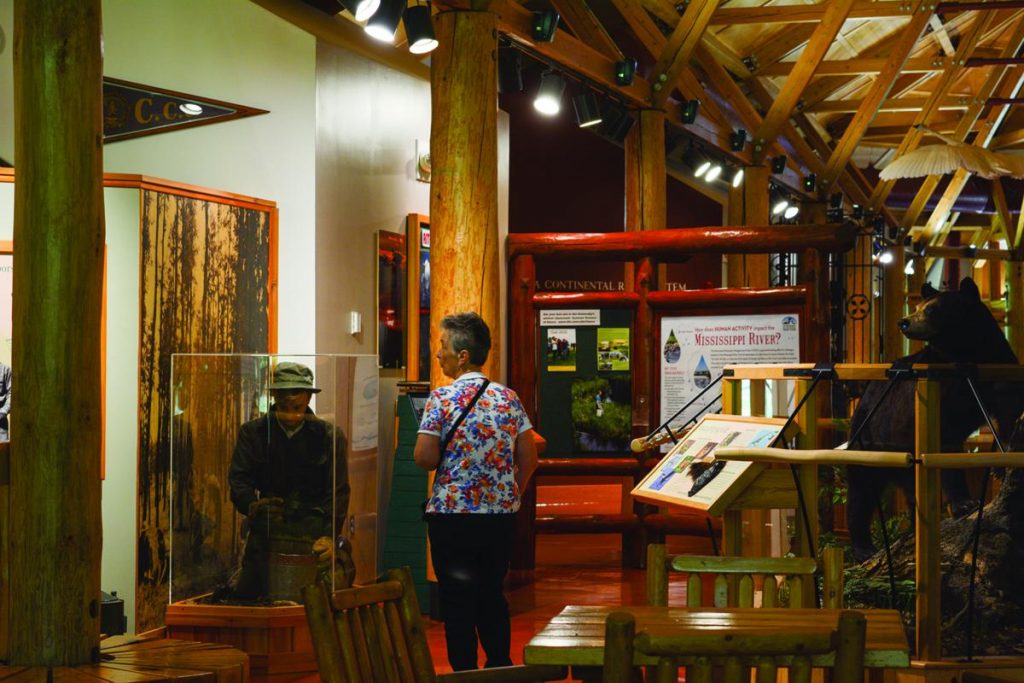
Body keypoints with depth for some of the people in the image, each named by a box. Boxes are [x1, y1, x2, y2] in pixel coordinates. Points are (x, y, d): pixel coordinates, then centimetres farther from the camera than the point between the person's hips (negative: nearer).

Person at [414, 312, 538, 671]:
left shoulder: (441, 398, -11)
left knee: (457, 603, 3)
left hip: (453, 516, -5)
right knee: (492, 595, 18)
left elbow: (424, 458, -16)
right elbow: (529, 458, 3)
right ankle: (500, 667, 24)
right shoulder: (508, 398, 3)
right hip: (501, 515, 5)